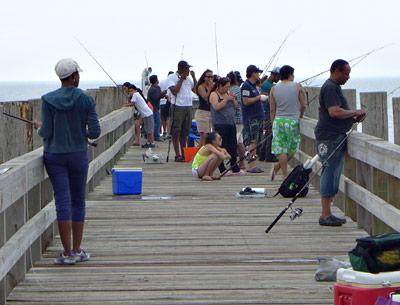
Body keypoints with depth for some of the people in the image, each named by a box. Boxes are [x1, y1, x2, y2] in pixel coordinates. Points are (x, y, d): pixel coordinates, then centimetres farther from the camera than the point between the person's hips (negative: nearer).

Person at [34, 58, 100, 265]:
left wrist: (39, 128, 14)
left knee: (63, 202, -1)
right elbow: (95, 132, -9)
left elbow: (46, 133, -8)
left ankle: (68, 253, -3)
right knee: (78, 201, 12)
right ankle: (77, 250, 15)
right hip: (78, 155, 0)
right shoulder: (86, 100, -7)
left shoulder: (48, 100, -8)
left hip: (54, 155, 0)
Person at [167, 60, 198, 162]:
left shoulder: (189, 77, 13)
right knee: (176, 132, -3)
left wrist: (194, 77, 3)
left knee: (185, 132, 11)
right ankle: (177, 155, -3)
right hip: (177, 107, -6)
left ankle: (183, 154, 16)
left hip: (188, 107, 6)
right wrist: (181, 79, -13)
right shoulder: (172, 77, -5)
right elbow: (174, 91, -17)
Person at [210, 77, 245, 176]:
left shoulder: (228, 93, 16)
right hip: (220, 124, -7)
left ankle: (235, 168, 13)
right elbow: (216, 107, -18)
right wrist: (226, 99, -16)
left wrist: (233, 99, 0)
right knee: (221, 147, -6)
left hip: (231, 123, 7)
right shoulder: (214, 95, -4)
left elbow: (236, 106, 18)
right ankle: (223, 170, -3)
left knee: (233, 146, 7)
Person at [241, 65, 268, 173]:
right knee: (252, 142, -12)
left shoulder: (253, 85, 19)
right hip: (250, 118, -10)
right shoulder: (246, 85, -12)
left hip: (257, 117, 10)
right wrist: (259, 97, -14)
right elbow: (246, 101, -20)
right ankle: (251, 166, -13)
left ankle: (253, 165, 11)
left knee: (255, 142, 9)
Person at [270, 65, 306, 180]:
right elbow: (303, 105, 2)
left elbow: (272, 109, 5)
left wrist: (273, 123, 13)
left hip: (279, 120, 2)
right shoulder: (297, 87, -1)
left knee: (281, 150, 3)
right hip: (293, 120, -2)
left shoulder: (274, 89, 5)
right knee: (292, 149, 13)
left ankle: (285, 174, 2)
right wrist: (300, 115, 21)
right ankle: (277, 168, 11)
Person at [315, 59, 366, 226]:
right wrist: (355, 112, -12)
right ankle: (325, 215, -9)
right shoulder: (330, 88, -14)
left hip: (337, 137, 11)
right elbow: (335, 112, -25)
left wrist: (354, 117, 12)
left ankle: (327, 214, 15)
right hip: (330, 137, -11)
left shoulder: (335, 87, 20)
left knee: (333, 174, 11)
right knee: (330, 173, -10)